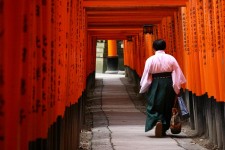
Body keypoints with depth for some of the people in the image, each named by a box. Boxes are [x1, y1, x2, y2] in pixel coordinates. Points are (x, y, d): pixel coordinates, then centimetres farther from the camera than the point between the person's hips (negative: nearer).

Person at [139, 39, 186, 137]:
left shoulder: (150, 60, -7)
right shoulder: (171, 58, -3)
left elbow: (146, 76, -4)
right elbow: (177, 74, -2)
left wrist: (143, 88, 8)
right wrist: (177, 88, 7)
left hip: (155, 85, -2)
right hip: (169, 85, 2)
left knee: (154, 106, 7)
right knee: (167, 107, 14)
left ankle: (157, 121, -22)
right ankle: (163, 129, 21)